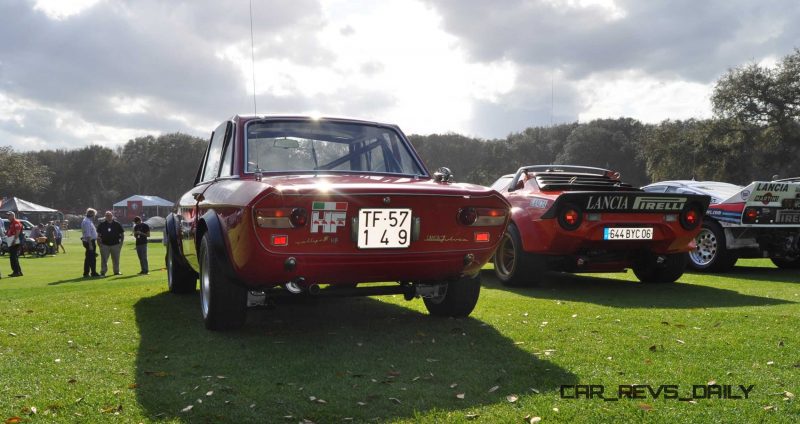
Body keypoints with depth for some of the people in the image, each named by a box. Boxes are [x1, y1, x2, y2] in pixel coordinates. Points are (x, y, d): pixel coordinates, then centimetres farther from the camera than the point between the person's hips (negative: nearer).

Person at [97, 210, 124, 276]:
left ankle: (116, 271, 15)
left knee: (116, 259, 6)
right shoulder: (101, 224, 5)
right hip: (105, 245, 0)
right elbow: (98, 235, 9)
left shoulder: (117, 224, 4)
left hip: (115, 245, 0)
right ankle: (103, 272, 7)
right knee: (104, 259, 1)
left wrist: (121, 243, 0)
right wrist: (99, 243, -1)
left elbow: (122, 234, 8)